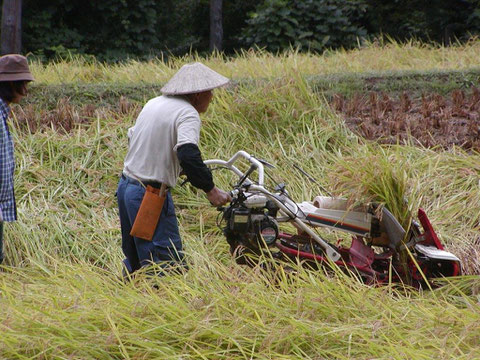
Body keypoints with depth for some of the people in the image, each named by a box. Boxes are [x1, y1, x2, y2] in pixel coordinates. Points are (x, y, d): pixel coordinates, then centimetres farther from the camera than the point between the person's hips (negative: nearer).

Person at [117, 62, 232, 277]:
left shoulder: (154, 104, 14)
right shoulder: (187, 113, -13)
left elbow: (132, 137, 26)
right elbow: (187, 153, -28)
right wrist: (210, 189, -22)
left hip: (126, 185, 9)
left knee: (134, 256, 19)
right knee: (168, 259, -8)